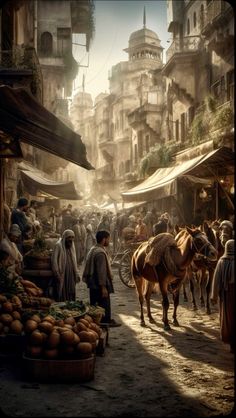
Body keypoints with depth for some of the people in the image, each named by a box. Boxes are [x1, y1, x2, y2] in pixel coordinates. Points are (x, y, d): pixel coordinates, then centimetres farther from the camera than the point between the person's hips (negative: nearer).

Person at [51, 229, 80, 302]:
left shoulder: (71, 247, 15)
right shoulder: (58, 245, -8)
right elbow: (54, 260, -15)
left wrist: (76, 274, 15)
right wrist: (57, 274, -20)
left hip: (71, 275, 7)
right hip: (61, 275, -7)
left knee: (71, 295, 6)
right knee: (61, 296, -5)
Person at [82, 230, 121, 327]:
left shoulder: (93, 250, 11)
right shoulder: (100, 252, -20)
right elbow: (101, 271, -23)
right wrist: (103, 287, -22)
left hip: (93, 283, 10)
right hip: (99, 285, -10)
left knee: (94, 304, 15)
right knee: (104, 305, 1)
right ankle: (106, 321, 8)